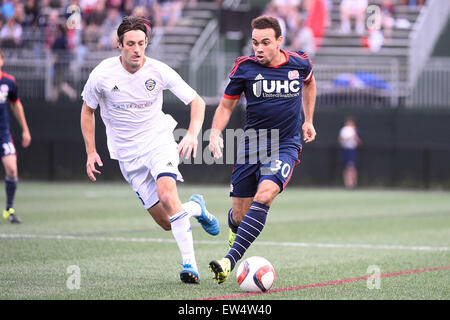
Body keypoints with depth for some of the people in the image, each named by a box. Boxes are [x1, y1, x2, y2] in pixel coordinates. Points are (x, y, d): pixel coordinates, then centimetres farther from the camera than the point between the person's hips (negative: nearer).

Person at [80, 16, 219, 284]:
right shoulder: (102, 75, -10)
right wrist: (91, 152, 3)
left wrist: (192, 134, -19)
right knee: (166, 222, -5)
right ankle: (195, 207, 31)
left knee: (166, 193, -31)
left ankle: (189, 263, -25)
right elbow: (88, 110, 7)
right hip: (128, 153, 1)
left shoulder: (159, 71, -11)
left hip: (159, 140, -1)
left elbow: (197, 101, -3)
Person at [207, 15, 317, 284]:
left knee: (264, 194, -28)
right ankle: (234, 225, 44)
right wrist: (215, 133, -12)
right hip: (252, 141, 1)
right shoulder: (245, 67, -3)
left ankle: (230, 261, -34)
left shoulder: (300, 63, 0)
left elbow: (309, 82, 25)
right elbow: (226, 106, 6)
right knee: (240, 216, 2)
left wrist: (308, 120, 23)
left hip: (286, 145, -1)